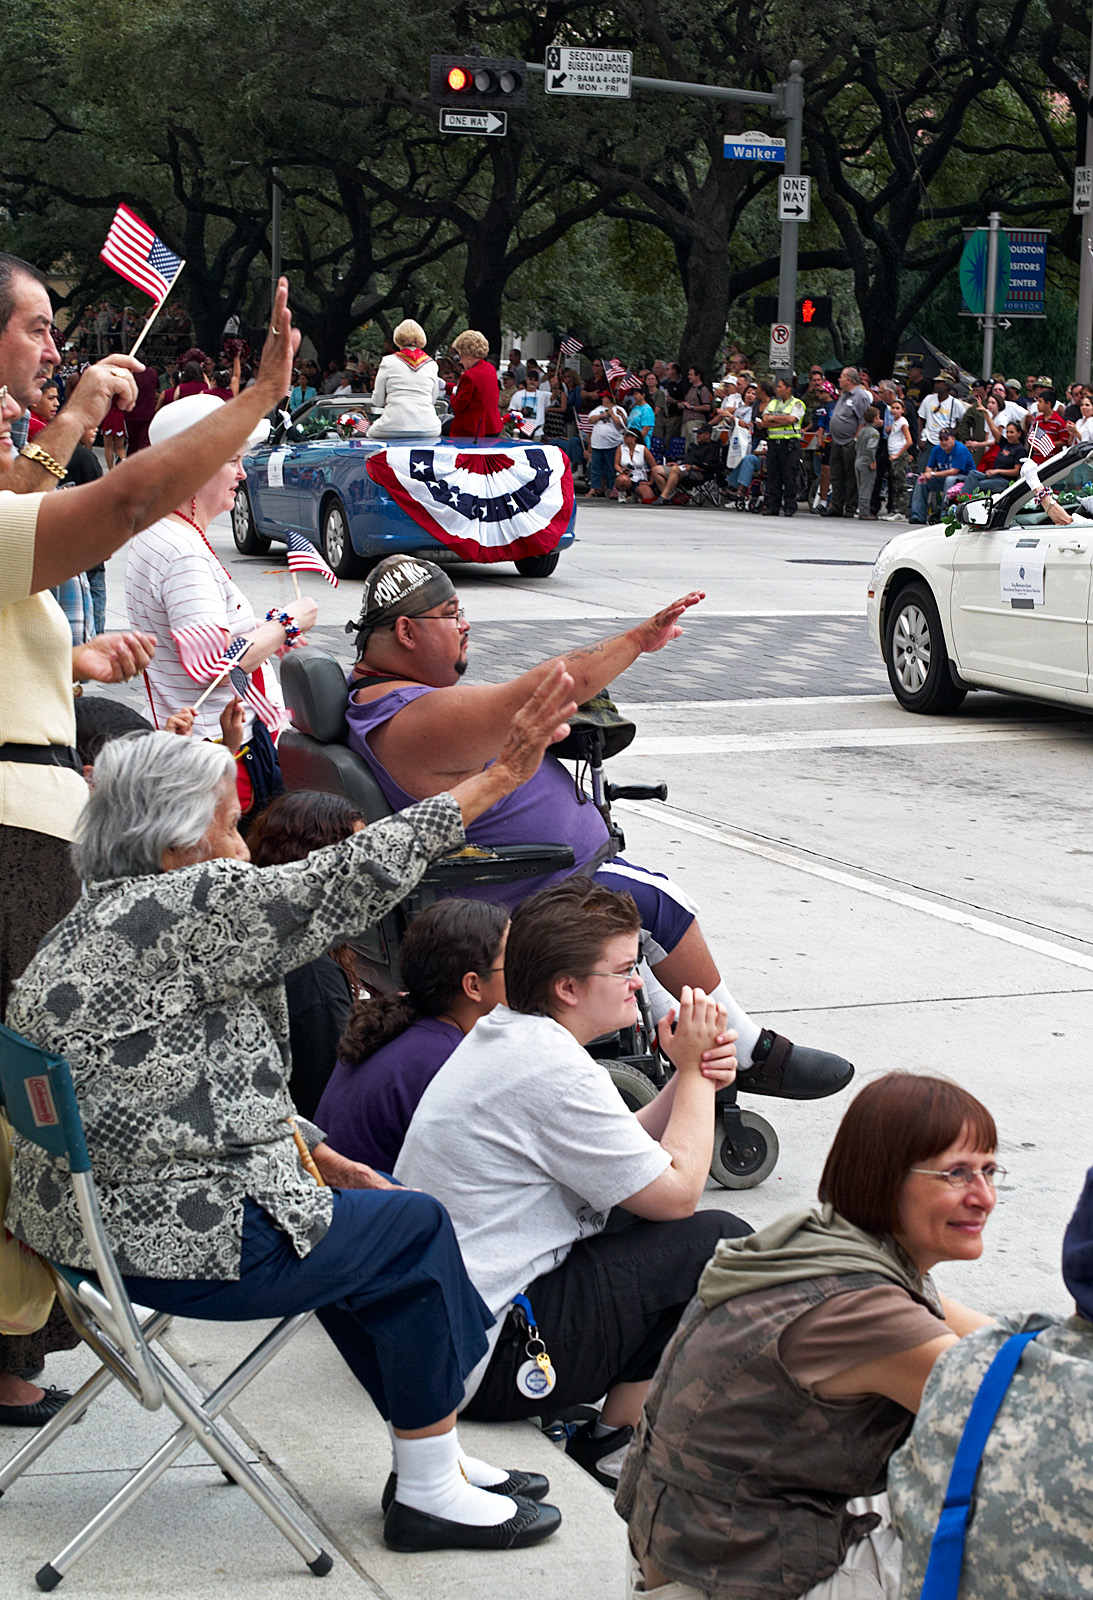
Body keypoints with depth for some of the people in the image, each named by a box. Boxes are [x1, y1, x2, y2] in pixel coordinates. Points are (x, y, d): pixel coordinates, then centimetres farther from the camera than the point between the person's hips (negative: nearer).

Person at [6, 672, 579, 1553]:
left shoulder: (109, 920, 15)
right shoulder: (173, 911, -18)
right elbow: (337, 889, -19)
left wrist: (313, 1154, 14)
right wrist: (496, 779, -16)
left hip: (108, 1213, 11)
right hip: (167, 1242, -10)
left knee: (371, 1212, 21)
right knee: (413, 1229, 4)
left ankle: (435, 1459, 25)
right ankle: (431, 1494, 11)